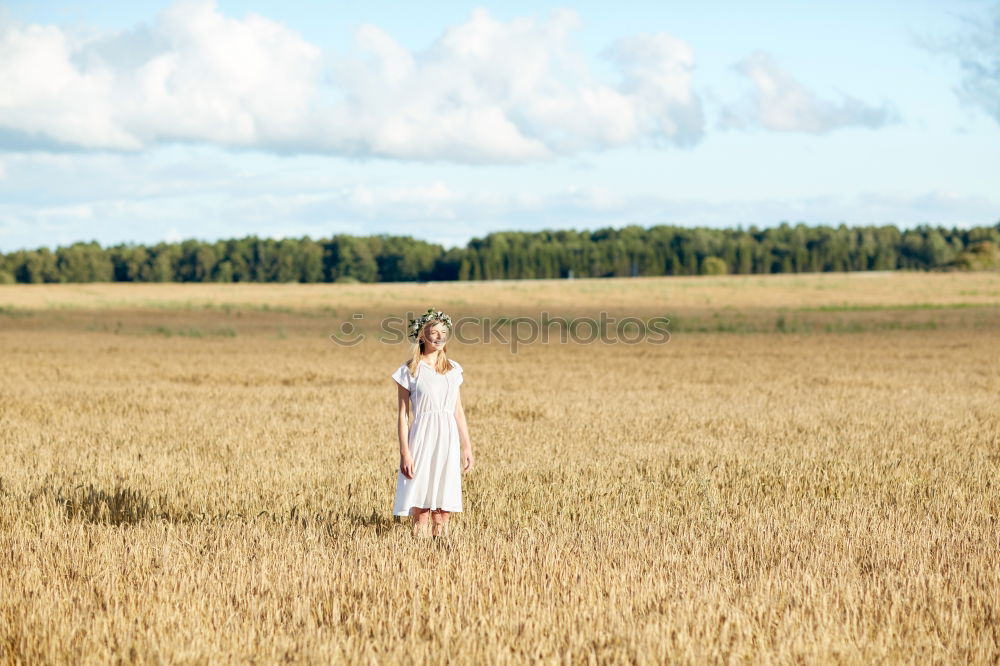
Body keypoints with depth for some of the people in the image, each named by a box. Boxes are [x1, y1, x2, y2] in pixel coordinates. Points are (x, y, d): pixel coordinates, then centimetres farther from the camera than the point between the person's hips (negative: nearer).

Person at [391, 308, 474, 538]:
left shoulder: (453, 369, 10)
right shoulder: (409, 371, -3)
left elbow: (458, 411, 15)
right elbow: (402, 415, -4)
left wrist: (467, 447, 12)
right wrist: (404, 453, -10)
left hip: (448, 440, 4)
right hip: (422, 440, -4)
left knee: (444, 512, 6)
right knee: (421, 509, -3)